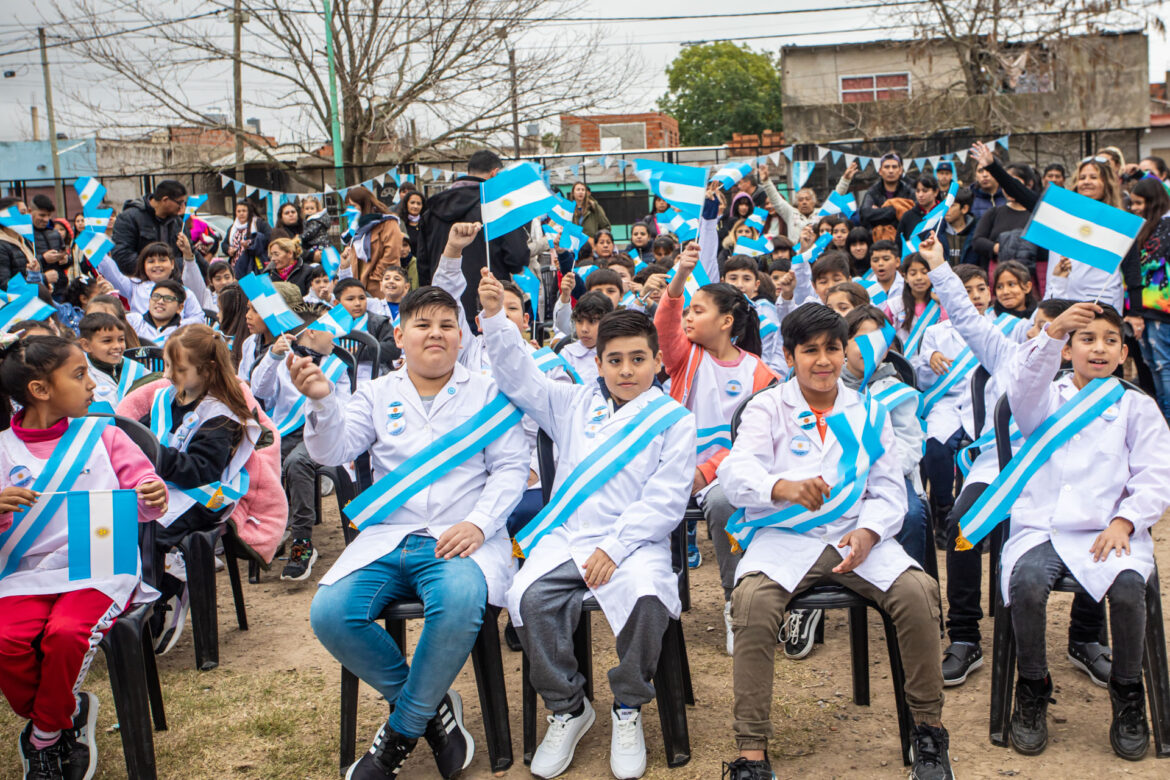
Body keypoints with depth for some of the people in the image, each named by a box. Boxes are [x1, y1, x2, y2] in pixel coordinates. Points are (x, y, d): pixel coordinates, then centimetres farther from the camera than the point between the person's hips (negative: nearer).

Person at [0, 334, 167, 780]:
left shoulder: (101, 434, 9)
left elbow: (140, 500, 5)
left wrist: (152, 498, -19)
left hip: (101, 567, -1)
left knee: (66, 633, -30)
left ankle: (43, 737, -2)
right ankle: (68, 715, 4)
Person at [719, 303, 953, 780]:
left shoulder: (869, 413, 16)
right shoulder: (766, 408, 6)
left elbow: (889, 490, 11)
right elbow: (736, 472, -13)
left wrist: (868, 532, -12)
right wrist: (783, 487, -36)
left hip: (857, 536, 2)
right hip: (784, 538, -2)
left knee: (919, 591, -25)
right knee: (752, 599, -33)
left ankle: (929, 729, -4)